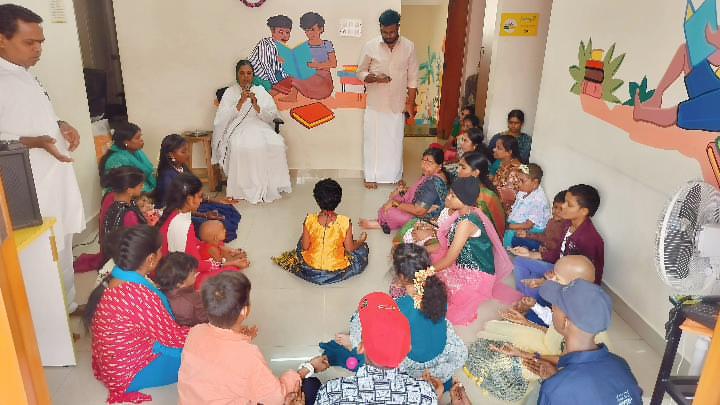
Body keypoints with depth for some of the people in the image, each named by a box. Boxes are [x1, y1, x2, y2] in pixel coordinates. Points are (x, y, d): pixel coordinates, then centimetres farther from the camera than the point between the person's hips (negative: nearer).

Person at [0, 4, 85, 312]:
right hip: (31, 189, -9)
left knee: (62, 250, 21)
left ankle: (68, 306, 37)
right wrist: (35, 142, -31)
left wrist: (61, 126, 5)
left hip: (56, 178, 9)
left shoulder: (25, 76, 11)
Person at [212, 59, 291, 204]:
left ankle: (271, 187, -20)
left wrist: (256, 106, -11)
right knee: (243, 147, -37)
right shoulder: (230, 92, 10)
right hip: (237, 128, -2)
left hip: (259, 127, 2)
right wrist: (240, 102, -12)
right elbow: (223, 118, -2)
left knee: (276, 144, -29)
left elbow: (272, 116, 5)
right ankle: (247, 189, -26)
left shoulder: (261, 91, 16)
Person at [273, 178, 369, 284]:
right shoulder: (345, 222, -22)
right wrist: (361, 240, 10)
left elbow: (305, 247, -8)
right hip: (337, 270, -3)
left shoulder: (309, 221, -20)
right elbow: (350, 250, -10)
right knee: (363, 248, 22)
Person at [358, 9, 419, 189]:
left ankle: (396, 175, 27)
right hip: (375, 105, -1)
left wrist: (410, 103, -2)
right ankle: (371, 176, 22)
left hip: (398, 105, 1)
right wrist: (375, 78, -20)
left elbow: (412, 78, 1)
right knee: (372, 140, 7)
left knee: (395, 141, 11)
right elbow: (360, 72, 0)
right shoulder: (370, 46, -7)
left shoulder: (409, 47, -4)